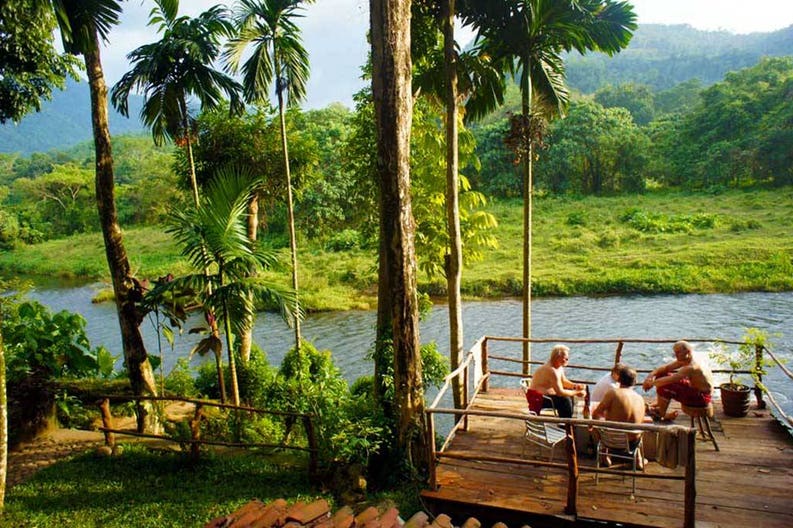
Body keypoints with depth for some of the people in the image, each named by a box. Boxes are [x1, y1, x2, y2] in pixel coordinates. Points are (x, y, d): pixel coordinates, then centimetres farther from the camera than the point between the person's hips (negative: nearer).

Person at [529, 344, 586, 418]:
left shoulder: (559, 366, 3)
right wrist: (576, 393, -17)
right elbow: (560, 392, -27)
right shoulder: (551, 370, -27)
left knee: (570, 396, 11)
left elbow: (563, 381, 16)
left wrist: (575, 386, -2)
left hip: (546, 394, 11)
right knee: (565, 400, -23)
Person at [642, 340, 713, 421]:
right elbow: (665, 368, 4)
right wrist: (651, 376, -12)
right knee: (661, 375, 7)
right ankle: (660, 406, 11)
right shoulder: (684, 360, -2)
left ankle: (661, 414, -4)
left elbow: (670, 380, -36)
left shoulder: (691, 368, -30)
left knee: (664, 387, -25)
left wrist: (652, 383, -24)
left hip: (701, 398, -10)